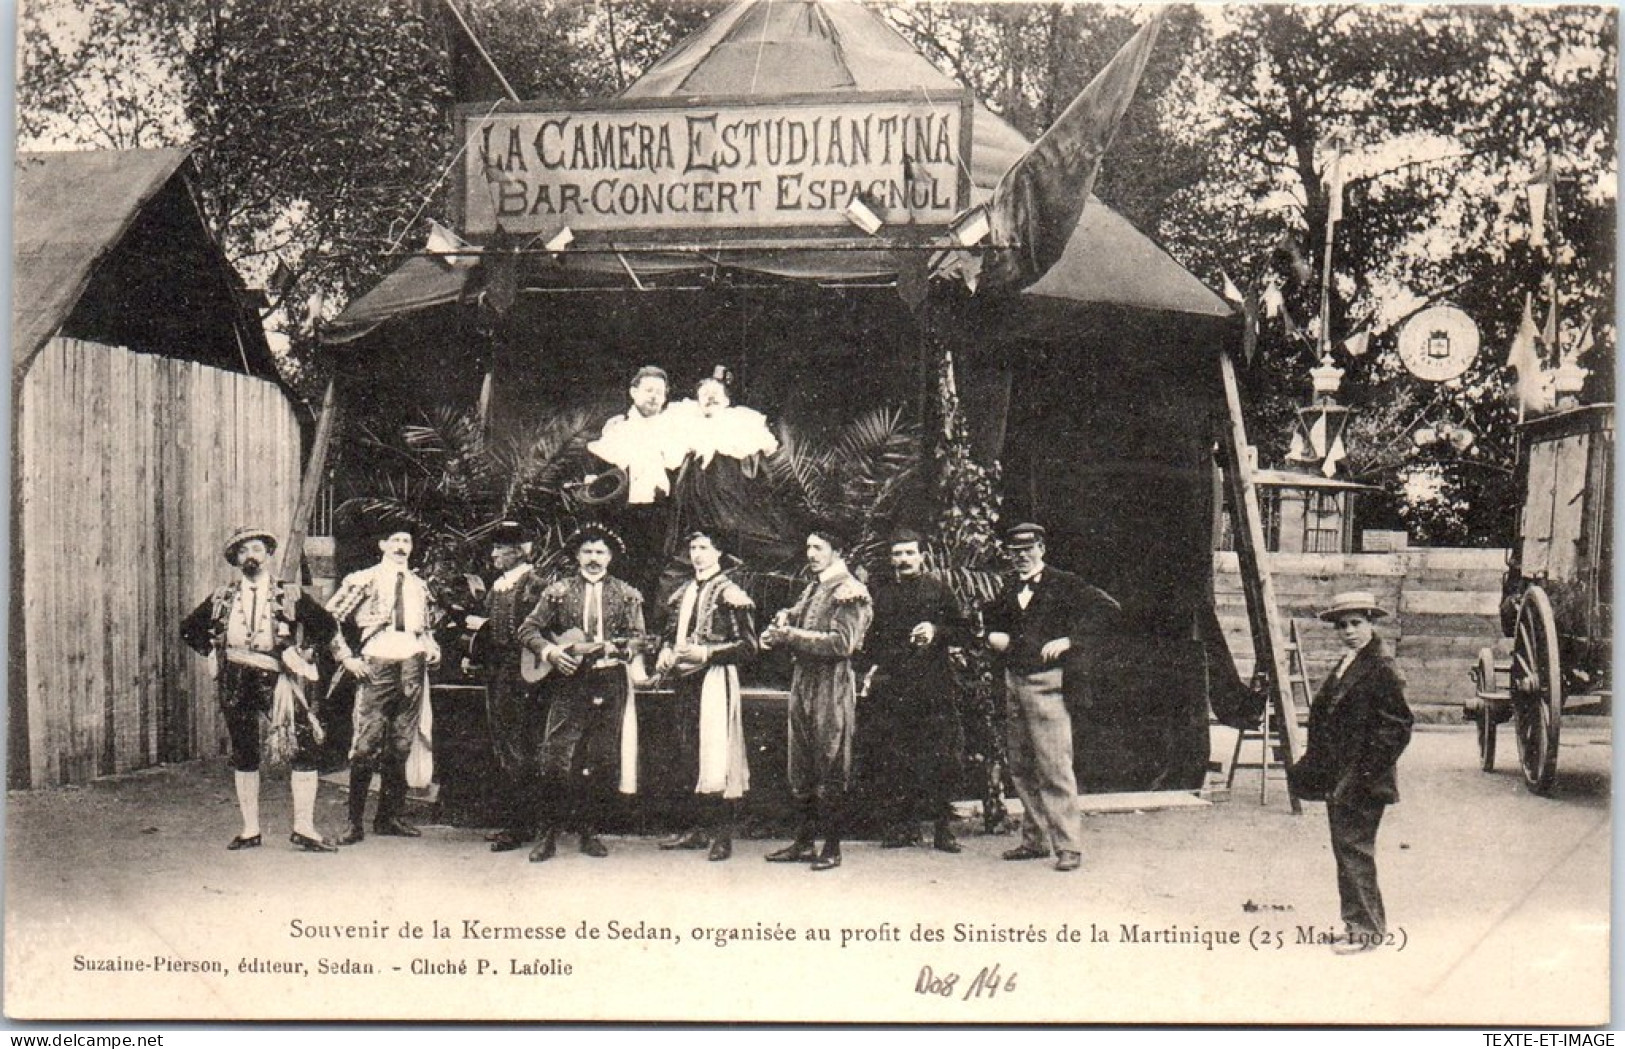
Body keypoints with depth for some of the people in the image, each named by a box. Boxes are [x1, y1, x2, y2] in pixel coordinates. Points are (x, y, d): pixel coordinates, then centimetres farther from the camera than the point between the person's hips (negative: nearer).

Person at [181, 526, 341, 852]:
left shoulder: (290, 596, 2)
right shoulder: (222, 598, 9)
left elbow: (328, 626, 4)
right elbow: (189, 629, 21)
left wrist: (298, 651, -3)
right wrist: (213, 653, 9)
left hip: (275, 677, -2)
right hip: (235, 681, 2)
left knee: (306, 745, -14)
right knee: (244, 754, 7)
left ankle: (304, 828, -9)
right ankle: (250, 830, 17)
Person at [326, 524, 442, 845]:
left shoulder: (419, 585, 18)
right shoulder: (364, 581, 2)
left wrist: (433, 648, 11)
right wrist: (347, 658, -5)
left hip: (413, 666, 5)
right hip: (377, 666, -5)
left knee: (401, 746, 6)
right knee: (366, 746, -10)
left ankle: (389, 817, 14)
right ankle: (356, 822, -4)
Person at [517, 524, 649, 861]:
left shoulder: (626, 595, 9)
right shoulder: (559, 592, 8)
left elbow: (638, 638, 5)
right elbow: (528, 629, 8)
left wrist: (612, 648, -15)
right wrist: (549, 651, -10)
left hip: (611, 684, 1)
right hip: (569, 682, -1)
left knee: (604, 762, 3)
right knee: (556, 758, -8)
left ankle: (589, 831, 14)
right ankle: (549, 833, 1)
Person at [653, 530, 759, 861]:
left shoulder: (730, 594, -6)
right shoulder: (683, 593, 16)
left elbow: (748, 646, -9)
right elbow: (672, 633, 26)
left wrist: (706, 653, -18)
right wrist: (665, 653, 5)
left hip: (715, 679, -7)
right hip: (686, 681, 7)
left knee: (716, 755, -9)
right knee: (690, 756, 10)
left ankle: (723, 834, -4)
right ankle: (699, 829, 18)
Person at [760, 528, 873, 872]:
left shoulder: (850, 592, -9)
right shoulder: (813, 587, 18)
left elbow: (842, 643, -19)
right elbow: (792, 619, 17)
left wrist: (791, 636, -17)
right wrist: (779, 628, -7)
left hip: (832, 686, -8)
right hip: (803, 681, 8)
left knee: (830, 769, -2)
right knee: (801, 769, 12)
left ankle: (832, 846, 4)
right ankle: (804, 841, 19)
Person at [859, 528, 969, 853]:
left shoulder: (938, 590, 9)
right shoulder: (879, 592, 14)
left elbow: (963, 632, 10)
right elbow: (867, 639, 19)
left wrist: (937, 631, -8)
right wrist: (872, 667, 4)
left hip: (932, 686, -2)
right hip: (889, 687, 2)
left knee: (940, 758, -5)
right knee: (889, 760, -1)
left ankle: (942, 828, 3)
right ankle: (901, 826, 8)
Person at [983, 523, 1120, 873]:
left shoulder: (1063, 584, -3)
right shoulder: (1009, 591, 16)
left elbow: (1107, 607, -12)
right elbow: (990, 619, 35)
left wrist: (1069, 639, -16)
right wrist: (993, 636, 12)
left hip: (1046, 683, -7)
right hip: (1013, 683, 7)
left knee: (1054, 767, -10)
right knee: (1020, 767, 10)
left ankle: (1069, 847, -7)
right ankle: (1034, 840, 19)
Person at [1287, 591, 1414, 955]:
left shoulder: (1380, 669, -14)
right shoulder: (1345, 665, 15)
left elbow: (1396, 727, -18)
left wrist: (1364, 773, -19)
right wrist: (1317, 767, 15)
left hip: (1362, 784, -9)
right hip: (1338, 780, 9)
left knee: (1354, 849, -5)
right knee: (1346, 849, 14)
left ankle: (1366, 929, 5)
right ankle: (1357, 924, 24)